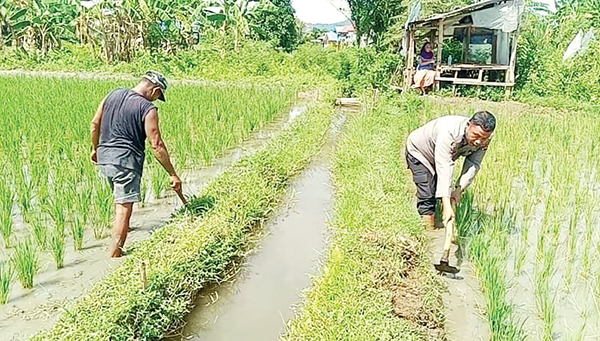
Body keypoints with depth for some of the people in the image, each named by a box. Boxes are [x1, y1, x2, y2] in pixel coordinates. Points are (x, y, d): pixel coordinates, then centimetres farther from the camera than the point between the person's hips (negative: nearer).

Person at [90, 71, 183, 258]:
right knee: (124, 207, -2)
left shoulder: (113, 94, 9)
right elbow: (157, 145, -14)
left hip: (104, 157, 8)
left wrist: (96, 149, 28)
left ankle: (122, 227, 47)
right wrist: (173, 175, -10)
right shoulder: (148, 109, -11)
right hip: (126, 160, -8)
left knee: (120, 198, 29)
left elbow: (95, 124, 13)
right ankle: (114, 254, -1)